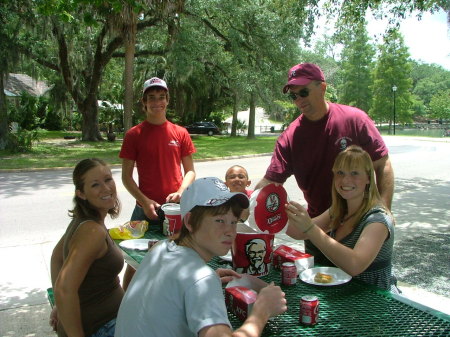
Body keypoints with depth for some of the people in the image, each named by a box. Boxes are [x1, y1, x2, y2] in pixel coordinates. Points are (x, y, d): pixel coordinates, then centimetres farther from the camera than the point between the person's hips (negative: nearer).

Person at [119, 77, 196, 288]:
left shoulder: (180, 133, 4)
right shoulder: (134, 135, -1)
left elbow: (190, 171, 8)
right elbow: (126, 176, -1)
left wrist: (180, 192, -11)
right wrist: (145, 201, -14)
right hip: (146, 210, -2)